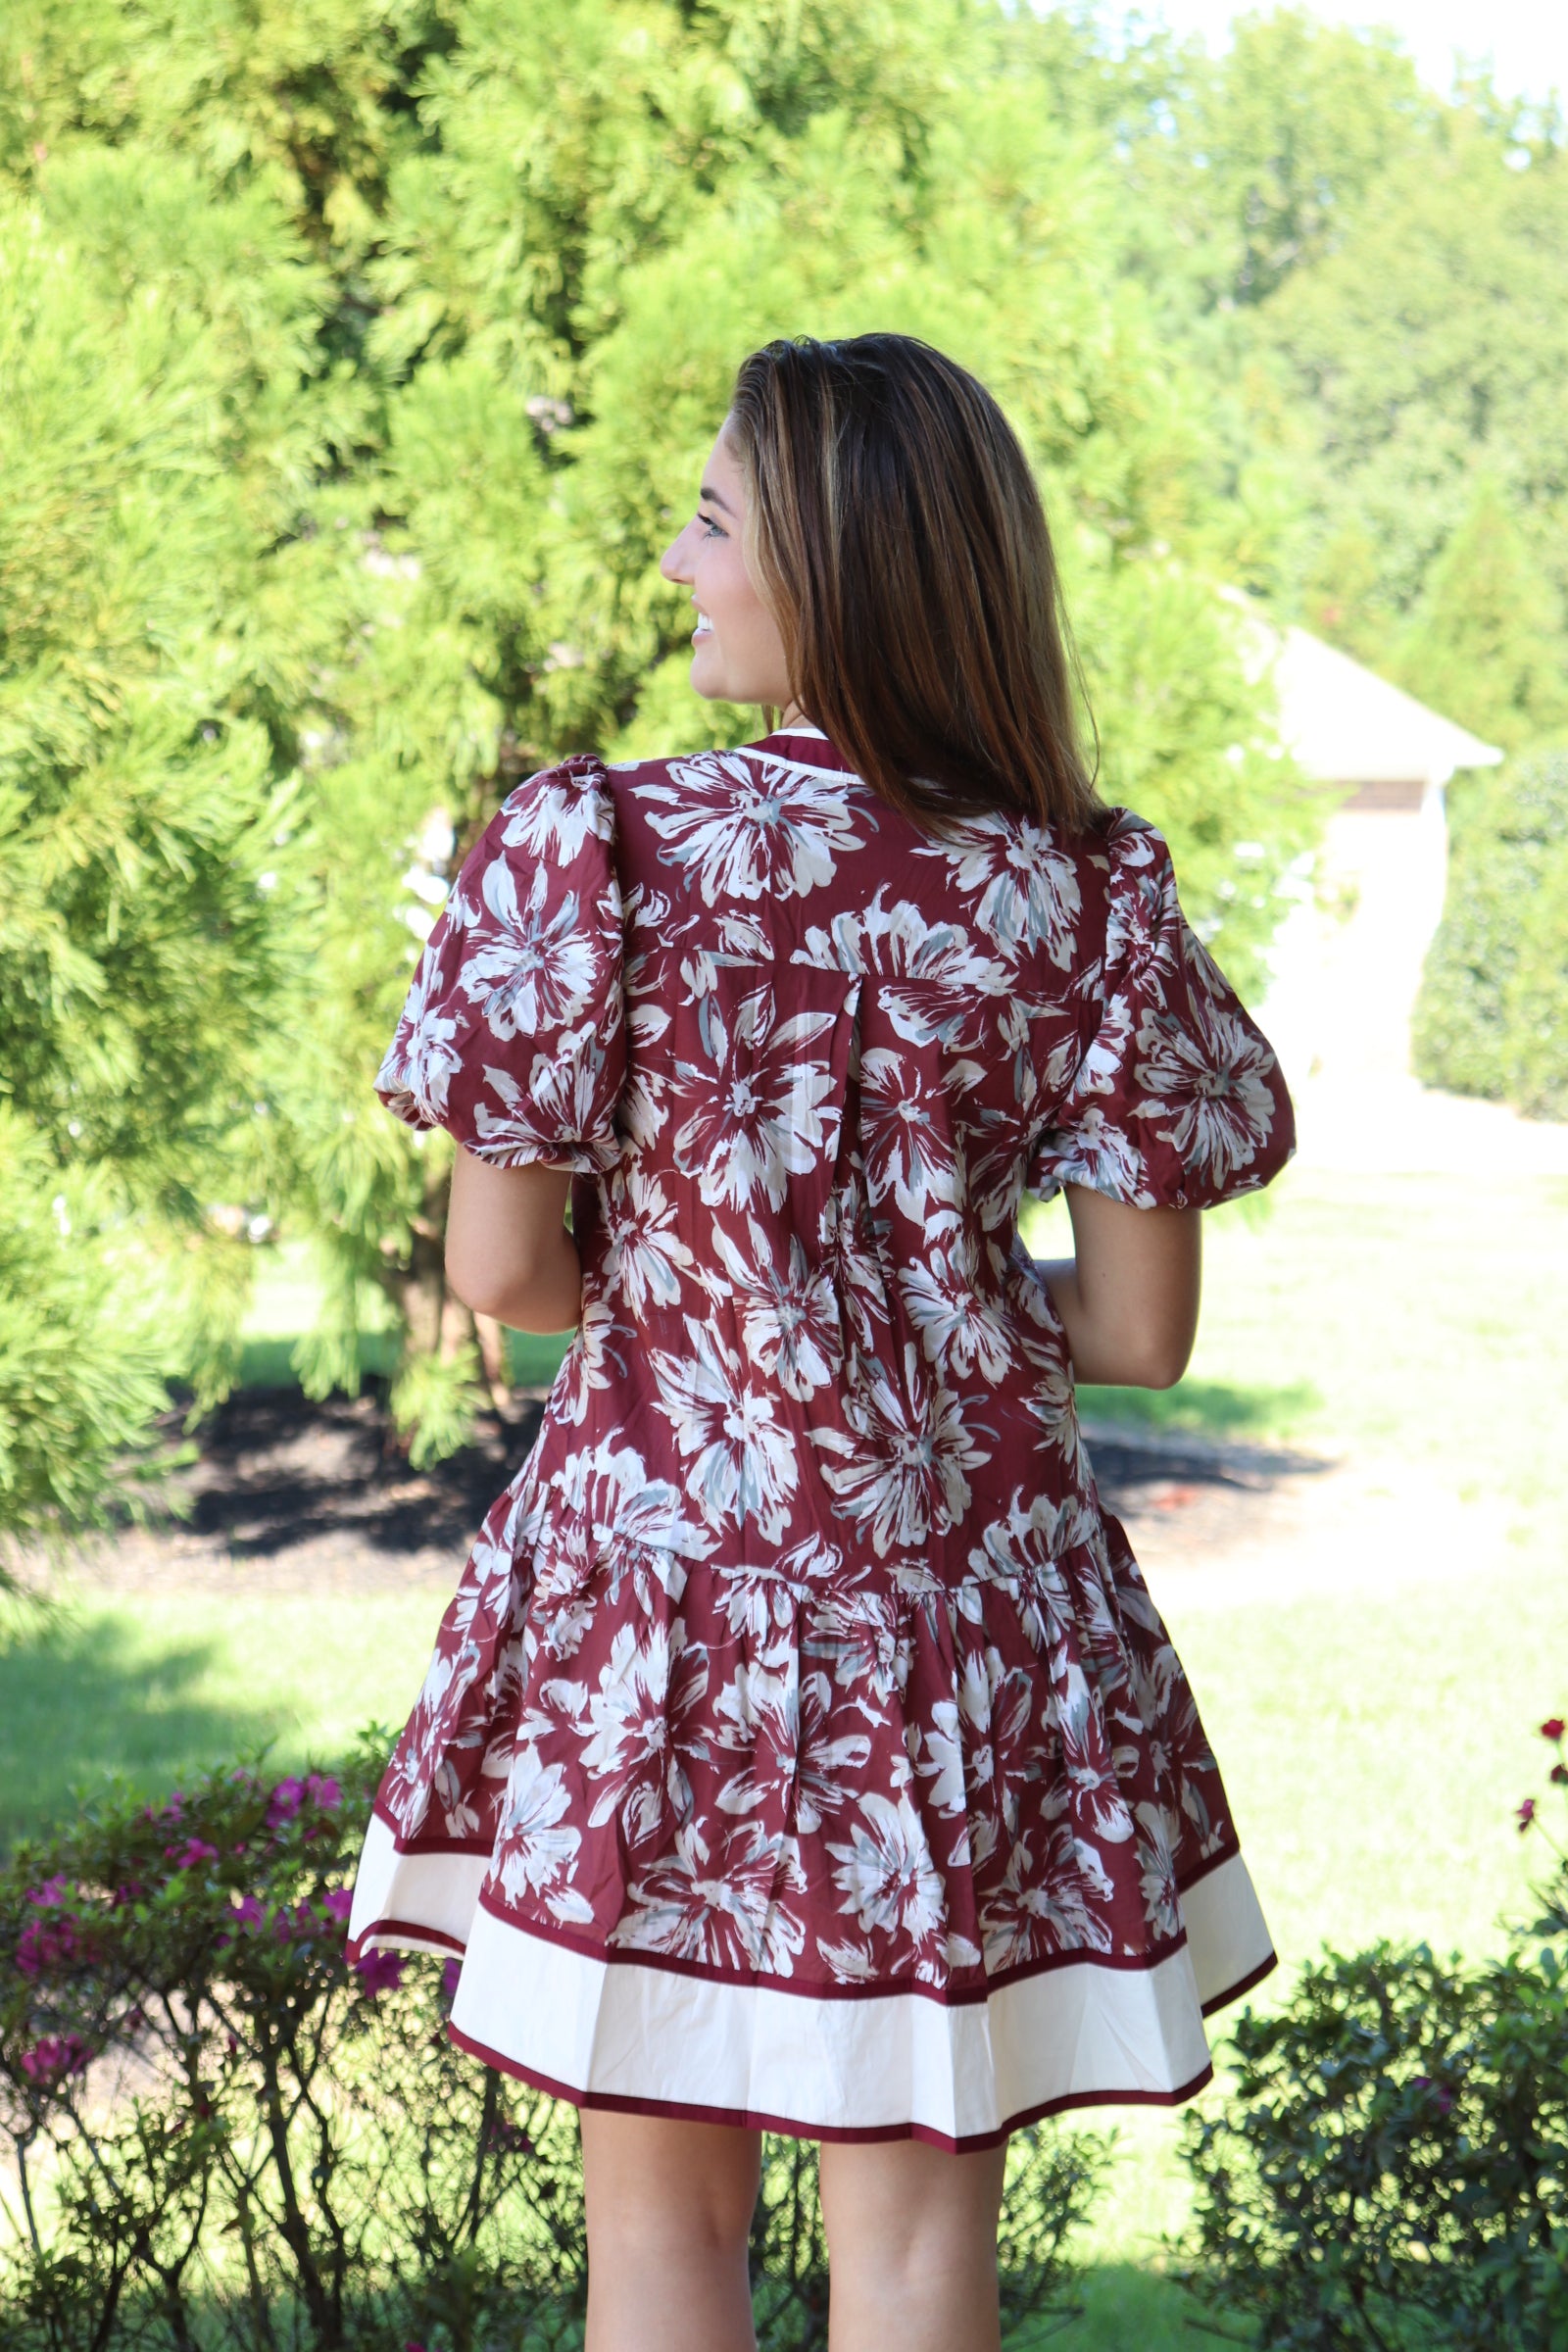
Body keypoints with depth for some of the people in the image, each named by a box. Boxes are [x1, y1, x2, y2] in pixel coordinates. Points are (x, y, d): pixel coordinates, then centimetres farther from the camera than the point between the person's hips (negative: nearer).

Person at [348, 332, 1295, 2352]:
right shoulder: (1080, 898, -5)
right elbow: (1141, 1333, -2)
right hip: (963, 1616, 1)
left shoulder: (597, 851, -10)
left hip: (655, 1586, -1)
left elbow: (499, 1270, -7)